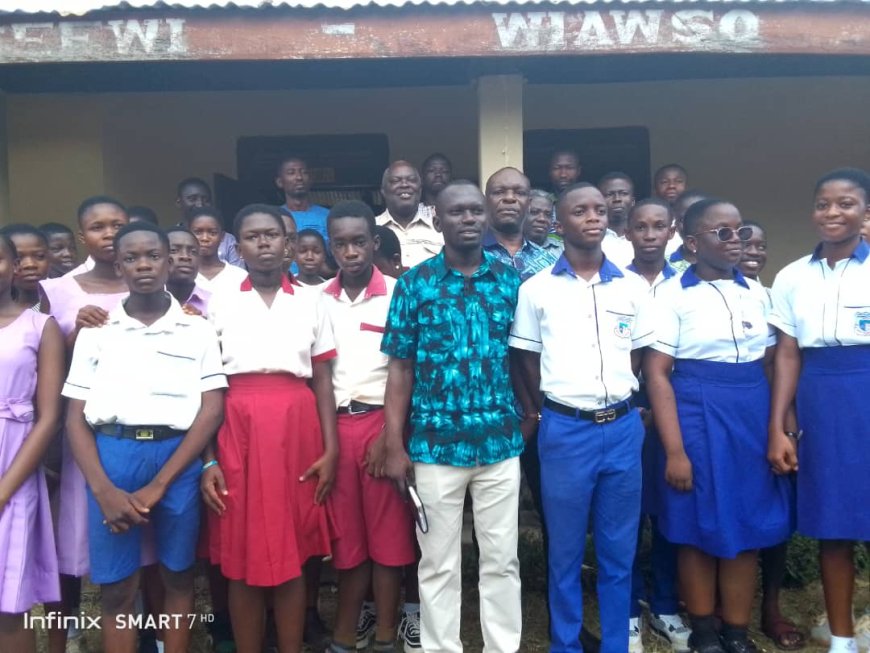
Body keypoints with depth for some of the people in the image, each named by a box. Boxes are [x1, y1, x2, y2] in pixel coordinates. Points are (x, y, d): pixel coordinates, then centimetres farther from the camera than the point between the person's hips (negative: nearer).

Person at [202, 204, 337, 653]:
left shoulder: (310, 303, 8)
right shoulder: (220, 303, 6)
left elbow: (322, 381, 7)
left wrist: (330, 449, -1)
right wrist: (208, 460, -4)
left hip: (295, 429, 1)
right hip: (237, 430, 0)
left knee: (293, 554, 6)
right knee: (241, 557, 5)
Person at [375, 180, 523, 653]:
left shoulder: (511, 281, 3)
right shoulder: (414, 283, -2)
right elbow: (400, 367, -2)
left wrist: (528, 422, 3)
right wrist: (393, 445, -5)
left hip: (501, 443, 2)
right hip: (434, 445, -1)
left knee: (502, 559, 13)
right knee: (438, 563, 11)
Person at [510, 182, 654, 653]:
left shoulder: (632, 288, 6)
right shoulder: (536, 289, -1)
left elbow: (637, 357, 13)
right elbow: (526, 361, 5)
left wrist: (617, 401, 7)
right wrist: (538, 416, 5)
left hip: (623, 428, 2)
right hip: (564, 430, -2)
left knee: (619, 551, 11)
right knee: (565, 551, 9)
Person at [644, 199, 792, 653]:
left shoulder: (757, 293, 9)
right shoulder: (672, 294, -7)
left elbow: (772, 364, 13)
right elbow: (656, 374, -11)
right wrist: (674, 449, -15)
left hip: (753, 418, 5)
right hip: (697, 419, -5)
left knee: (748, 530, 10)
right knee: (700, 530, 6)